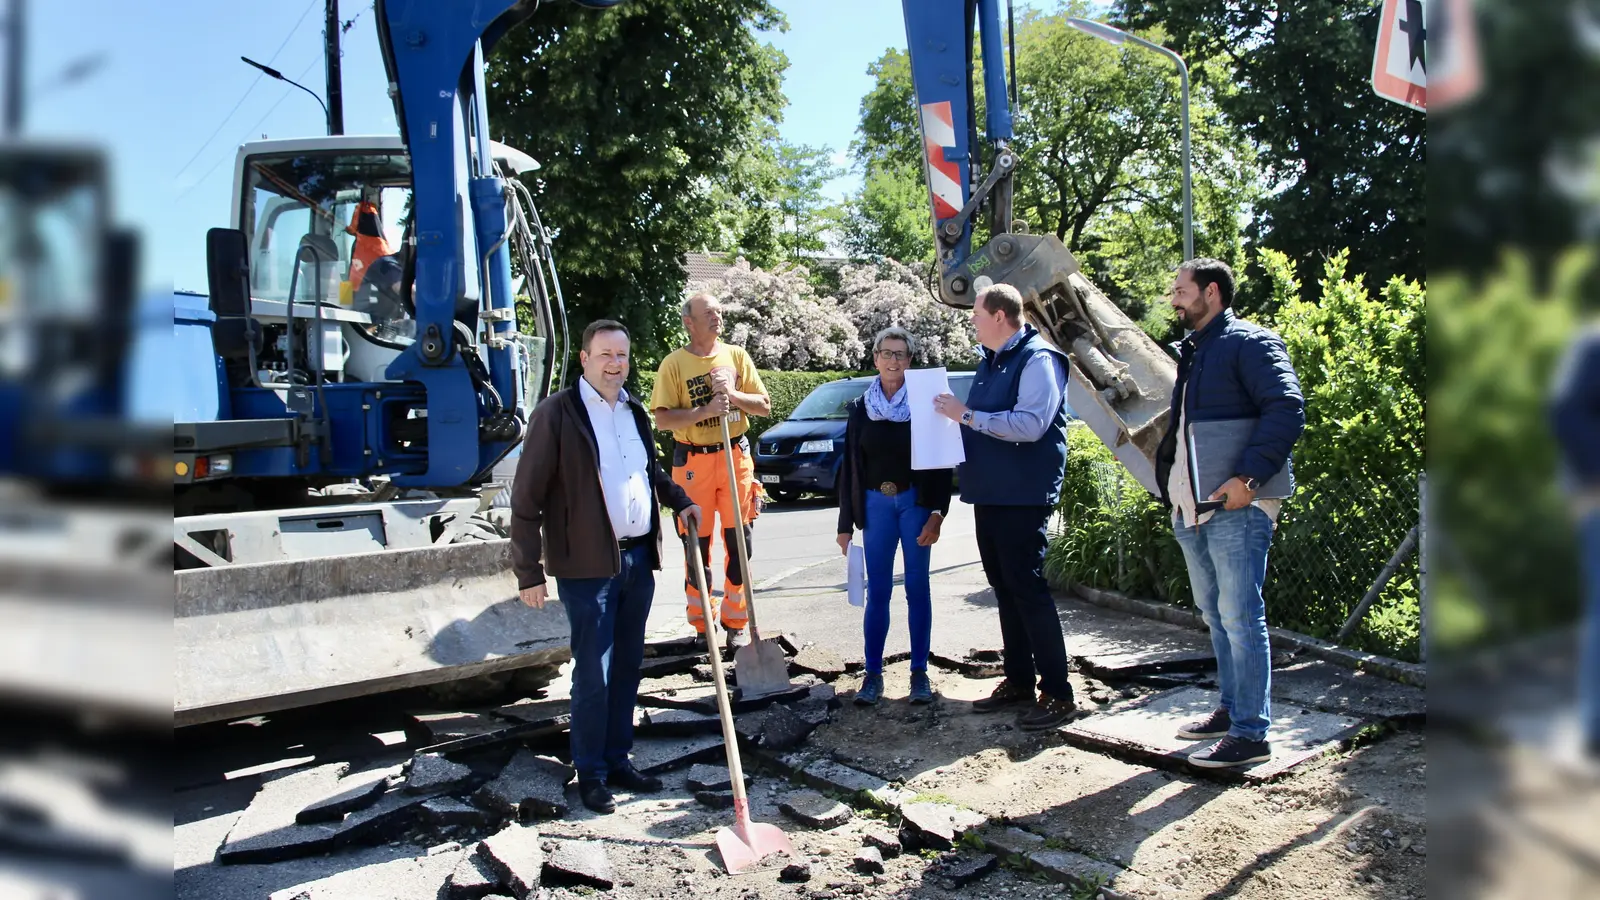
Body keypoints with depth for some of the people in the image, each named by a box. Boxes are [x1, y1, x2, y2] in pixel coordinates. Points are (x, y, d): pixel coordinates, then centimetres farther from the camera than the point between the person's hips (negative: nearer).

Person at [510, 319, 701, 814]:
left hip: (639, 559, 7)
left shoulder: (634, 411, 11)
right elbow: (527, 498, -11)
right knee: (593, 675, 1)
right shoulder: (557, 413, -10)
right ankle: (590, 773, 16)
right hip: (588, 564, -6)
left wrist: (679, 500, 14)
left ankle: (618, 760, 28)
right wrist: (529, 572, -13)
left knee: (628, 667, 14)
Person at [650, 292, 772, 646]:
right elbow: (662, 419, -9)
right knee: (697, 544, 4)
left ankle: (735, 622, 17)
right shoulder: (674, 363, -3)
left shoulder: (736, 356, 6)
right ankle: (701, 625, 17)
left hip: (736, 457, 2)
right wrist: (704, 411, -21)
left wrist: (732, 394, -11)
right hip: (693, 461, -2)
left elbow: (764, 406, 6)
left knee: (739, 542, 3)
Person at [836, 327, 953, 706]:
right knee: (877, 591, 3)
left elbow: (941, 461, -3)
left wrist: (937, 514, -12)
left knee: (918, 588, 4)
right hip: (875, 504, 2)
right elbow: (849, 467, 8)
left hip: (915, 502, -2)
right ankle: (873, 673, 10)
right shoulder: (860, 408, 6)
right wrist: (845, 524, 6)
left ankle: (920, 672, 14)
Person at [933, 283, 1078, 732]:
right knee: (1004, 586, 13)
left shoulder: (1037, 359, -12)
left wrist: (967, 414, -21)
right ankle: (1019, 681, 23)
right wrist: (957, 414, 7)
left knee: (1028, 588, -8)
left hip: (1023, 494, -9)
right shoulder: (990, 362, 16)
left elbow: (1030, 425, -25)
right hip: (988, 492, 9)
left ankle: (1058, 693, -1)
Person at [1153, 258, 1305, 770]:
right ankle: (1231, 710, 27)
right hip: (1189, 508, 9)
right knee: (1216, 615, 15)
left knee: (1239, 617, -6)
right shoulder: (1191, 352, 20)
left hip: (1234, 505, -9)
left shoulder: (1250, 343, -7)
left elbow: (1287, 408, -18)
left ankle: (1250, 734, -1)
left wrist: (1248, 477, -24)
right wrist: (1168, 480, 16)